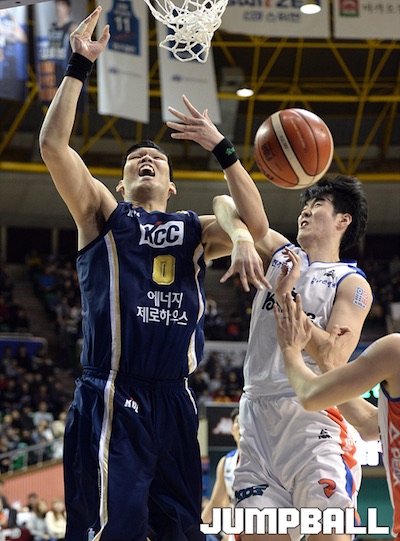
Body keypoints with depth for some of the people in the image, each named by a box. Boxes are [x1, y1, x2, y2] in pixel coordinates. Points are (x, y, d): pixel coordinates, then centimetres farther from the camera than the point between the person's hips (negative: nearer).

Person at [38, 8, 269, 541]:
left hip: (175, 400, 5)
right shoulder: (104, 214, 7)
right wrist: (79, 66, -8)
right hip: (112, 399, -5)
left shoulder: (195, 229, 16)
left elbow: (254, 223, -4)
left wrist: (221, 148, -7)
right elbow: (53, 145, -7)